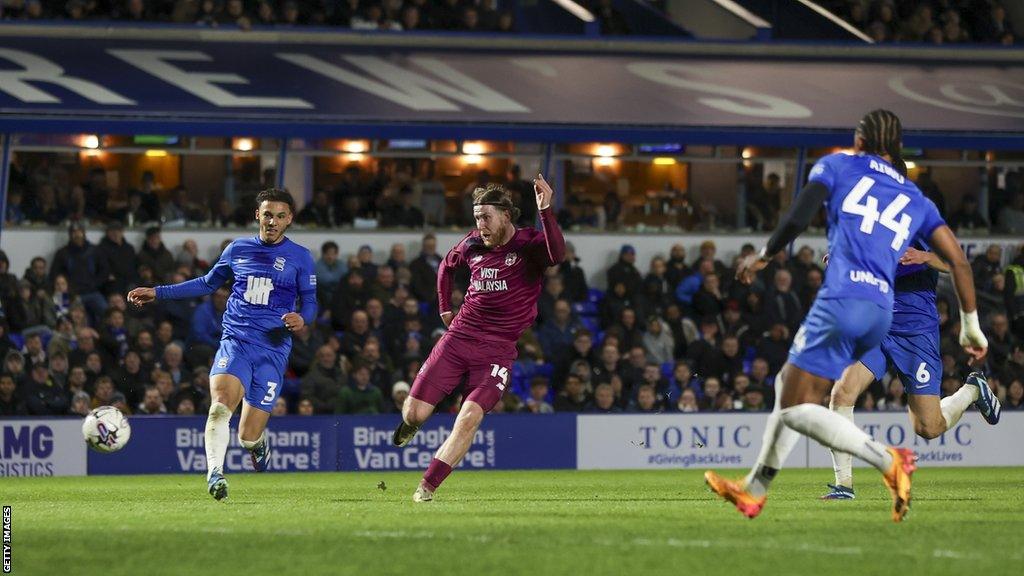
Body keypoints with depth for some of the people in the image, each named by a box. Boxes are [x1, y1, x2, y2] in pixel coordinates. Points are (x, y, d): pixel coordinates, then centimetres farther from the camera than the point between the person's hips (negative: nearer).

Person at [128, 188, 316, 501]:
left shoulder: (300, 257, 6)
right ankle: (214, 475, -35)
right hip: (234, 342, 1)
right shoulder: (238, 249, 13)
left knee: (248, 437, -3)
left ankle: (258, 443, 34)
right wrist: (157, 293, 25)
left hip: (272, 351, -1)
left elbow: (310, 303, 9)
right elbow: (208, 283, 27)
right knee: (220, 405, -28)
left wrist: (302, 319, -16)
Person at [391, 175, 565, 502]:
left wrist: (545, 211, -41)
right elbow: (447, 266, 30)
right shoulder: (473, 245, 7)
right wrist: (445, 307, 23)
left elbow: (557, 254, -31)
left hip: (498, 350, -4)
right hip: (458, 338, 4)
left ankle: (427, 488, -14)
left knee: (470, 417, -21)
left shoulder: (529, 245, -7)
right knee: (414, 414, 0)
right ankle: (411, 424, 39)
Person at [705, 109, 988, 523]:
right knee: (789, 384, 22)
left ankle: (887, 460, -20)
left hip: (842, 299, -7)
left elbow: (797, 220, -2)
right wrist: (971, 326, 21)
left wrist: (762, 256, 15)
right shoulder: (915, 201, 21)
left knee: (796, 407, -4)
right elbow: (958, 260, 14)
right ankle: (754, 490, 24)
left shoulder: (839, 165, 10)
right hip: (882, 311, 7)